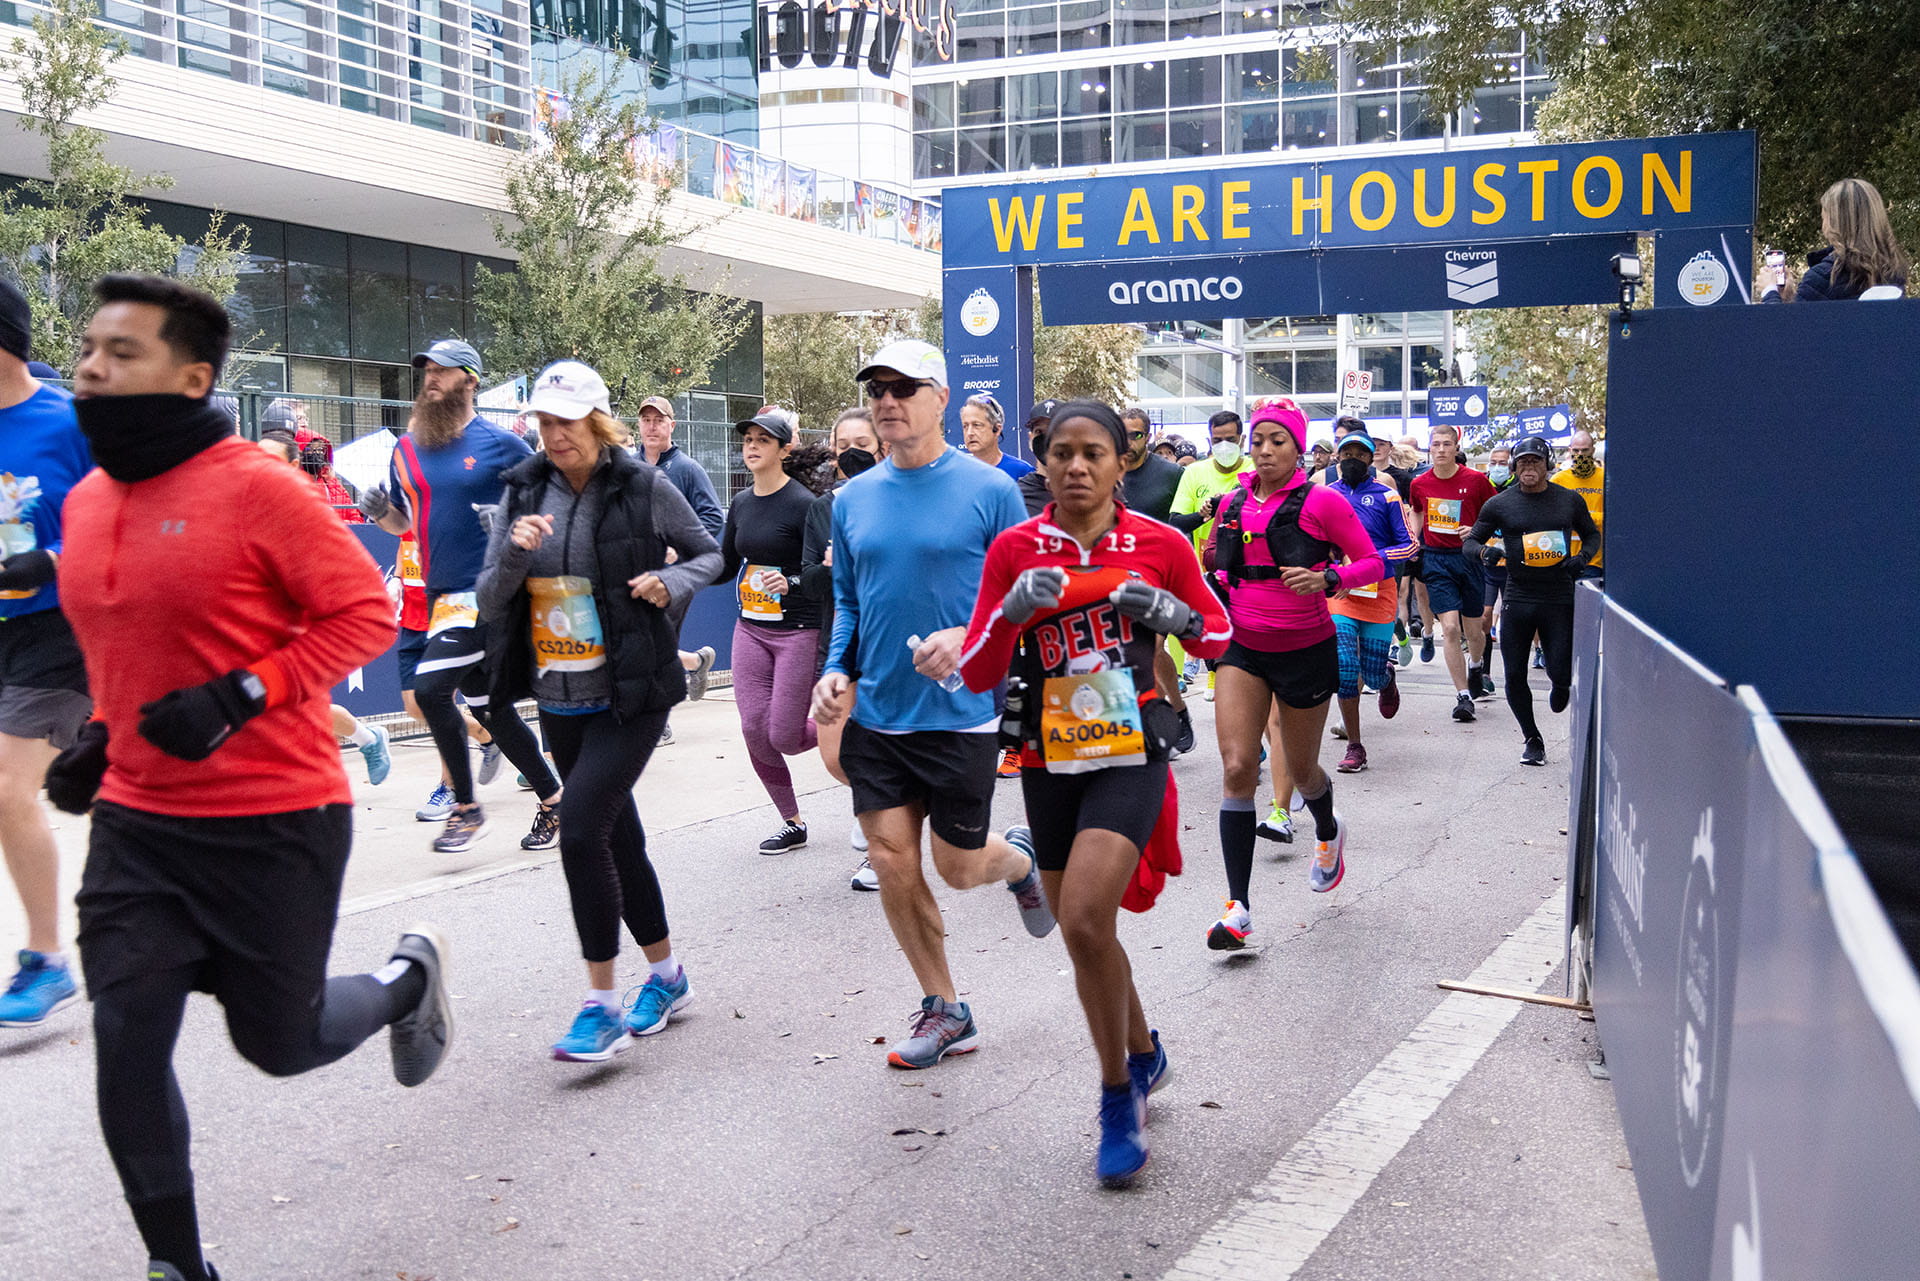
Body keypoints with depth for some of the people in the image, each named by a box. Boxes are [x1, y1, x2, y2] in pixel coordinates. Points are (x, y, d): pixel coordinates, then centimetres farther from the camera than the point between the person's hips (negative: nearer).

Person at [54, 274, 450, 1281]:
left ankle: (408, 977, 41)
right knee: (126, 1049, 1)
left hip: (275, 825, -6)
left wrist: (239, 697, -22)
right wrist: (101, 734, 9)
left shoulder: (256, 488, -15)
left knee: (279, 1043, 9)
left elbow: (365, 610, -14)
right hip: (136, 822, 6)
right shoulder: (84, 504, 7)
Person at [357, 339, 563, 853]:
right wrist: (379, 511, 0)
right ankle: (552, 800, 26)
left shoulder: (501, 444, -5)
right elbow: (401, 522, 21)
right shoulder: (406, 449, 11)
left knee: (431, 689, -19)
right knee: (490, 709, 12)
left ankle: (467, 810, -4)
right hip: (442, 595, 7)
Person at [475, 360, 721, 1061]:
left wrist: (672, 581, -14)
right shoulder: (523, 494, 4)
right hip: (559, 700, 5)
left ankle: (602, 1003, -8)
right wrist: (512, 554, -18)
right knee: (616, 834, 14)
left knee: (580, 825, -19)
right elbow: (488, 604, 1)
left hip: (629, 696, -5)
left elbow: (708, 553, 7)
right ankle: (666, 976, 31)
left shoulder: (645, 487, -7)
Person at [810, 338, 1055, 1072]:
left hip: (960, 715, -4)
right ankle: (943, 1011, 20)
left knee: (958, 867, 5)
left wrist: (969, 639, -23)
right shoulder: (853, 498, 5)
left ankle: (1020, 859, 42)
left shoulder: (989, 490, -9)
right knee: (891, 862, 3)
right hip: (876, 717, 4)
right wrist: (835, 671, -1)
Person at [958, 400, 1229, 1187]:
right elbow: (976, 675, -1)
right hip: (1049, 761, 3)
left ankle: (1118, 1097, 1)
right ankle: (1143, 1055, 42)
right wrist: (1012, 611, -19)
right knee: (1082, 931, 14)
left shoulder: (1159, 543, -2)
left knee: (1084, 920, -20)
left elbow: (1218, 637, 10)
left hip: (1130, 754, -3)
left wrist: (1172, 613, -11)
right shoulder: (1014, 549, 0)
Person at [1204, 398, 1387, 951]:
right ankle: (1238, 906, -9)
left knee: (1301, 769, 14)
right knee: (1237, 768, -11)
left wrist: (1328, 578, -24)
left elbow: (1372, 563, -7)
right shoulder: (1234, 504, 5)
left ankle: (1328, 832, 52)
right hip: (1243, 648, 3)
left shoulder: (1321, 502, -9)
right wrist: (1212, 560, -1)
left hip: (1305, 650, -3)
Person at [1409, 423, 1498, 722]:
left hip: (1468, 557, 0)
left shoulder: (1476, 480, -5)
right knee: (1450, 628, -12)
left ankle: (1476, 665, 45)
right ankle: (1463, 695, -6)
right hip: (1435, 560, 0)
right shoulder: (1419, 484, 1)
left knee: (1473, 630, 10)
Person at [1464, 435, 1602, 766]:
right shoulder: (1499, 504, 1)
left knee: (1561, 674, -4)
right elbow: (1470, 541, 6)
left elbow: (1592, 533, 18)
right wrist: (1485, 551, -16)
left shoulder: (1568, 500, 5)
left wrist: (1581, 556, -2)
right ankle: (1532, 739, 20)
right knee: (1515, 676, 1)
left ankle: (1558, 684, 36)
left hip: (1559, 599, 0)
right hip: (1518, 599, 0)